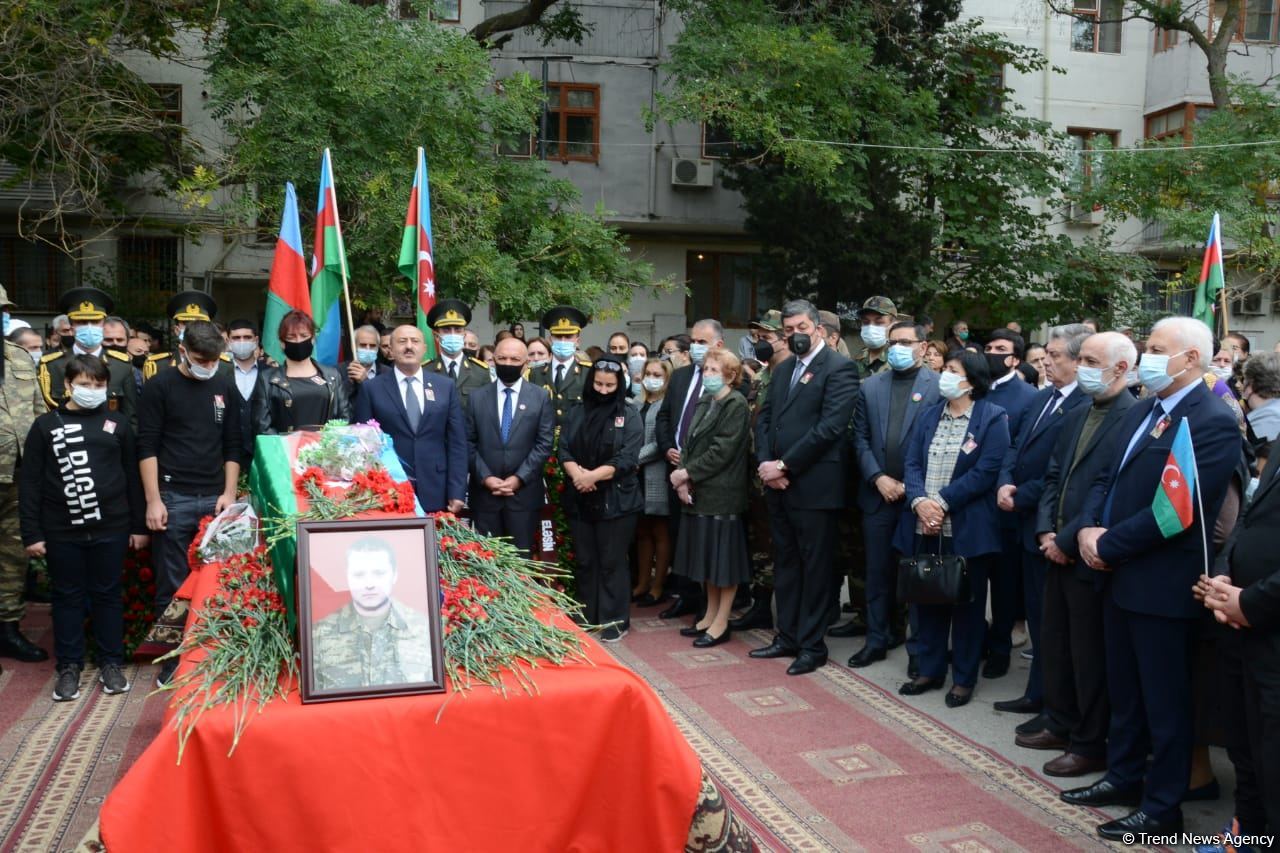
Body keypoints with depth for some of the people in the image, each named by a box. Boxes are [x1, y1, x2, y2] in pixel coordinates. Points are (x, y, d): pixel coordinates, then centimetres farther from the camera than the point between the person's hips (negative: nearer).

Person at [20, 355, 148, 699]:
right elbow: (30, 484, 1)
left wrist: (139, 525, 6)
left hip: (110, 529, 1)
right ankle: (69, 666, 20)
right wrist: (32, 533, -4)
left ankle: (111, 663, 20)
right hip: (62, 532, 0)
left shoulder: (117, 424, 6)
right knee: (68, 597, 9)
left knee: (108, 594, 9)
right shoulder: (45, 425, 2)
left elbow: (132, 477, 8)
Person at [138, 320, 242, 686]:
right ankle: (173, 659, 12)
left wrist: (230, 493, 4)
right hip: (173, 498, -3)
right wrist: (153, 501, -9)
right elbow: (147, 447, -3)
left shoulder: (225, 386, 10)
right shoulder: (159, 386, 0)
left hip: (216, 497, 3)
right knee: (172, 586, 2)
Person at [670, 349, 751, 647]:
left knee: (724, 558, 1)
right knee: (708, 556, 15)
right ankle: (710, 615, 25)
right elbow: (692, 444, 11)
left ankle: (721, 623, 9)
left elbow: (722, 451, -18)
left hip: (722, 495, -8)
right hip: (699, 493, 8)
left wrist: (687, 473, -13)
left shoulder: (736, 405, -11)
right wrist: (684, 479, -4)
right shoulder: (705, 403, 14)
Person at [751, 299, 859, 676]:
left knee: (815, 567, 3)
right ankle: (787, 637, 26)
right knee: (785, 564, 15)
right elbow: (764, 419, 14)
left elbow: (831, 427, -17)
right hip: (779, 484, 7)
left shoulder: (839, 368, -8)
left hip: (815, 485, -7)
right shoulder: (783, 369, 16)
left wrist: (784, 465, -16)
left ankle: (812, 645, 12)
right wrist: (766, 463, -4)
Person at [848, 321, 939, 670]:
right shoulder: (871, 386, 9)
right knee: (878, 572, 11)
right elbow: (860, 438, 7)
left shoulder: (940, 386, -3)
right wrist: (878, 478, -6)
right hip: (878, 494, 4)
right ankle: (877, 639, 22)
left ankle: (920, 646, 16)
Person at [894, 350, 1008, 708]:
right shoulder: (928, 416, 13)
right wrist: (919, 500, -13)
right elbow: (912, 463, 5)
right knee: (928, 598, 12)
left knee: (966, 602, 6)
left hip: (967, 528, -5)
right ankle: (930, 670, 25)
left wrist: (942, 501, -18)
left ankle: (964, 678, 17)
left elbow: (986, 472, -13)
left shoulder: (993, 418, -5)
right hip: (924, 526, 5)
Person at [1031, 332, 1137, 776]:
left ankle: (1089, 745, 19)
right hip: (1058, 552, 8)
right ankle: (1060, 724, 35)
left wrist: (1067, 540, -17)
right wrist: (1046, 531, -1)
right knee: (1053, 645, 18)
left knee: (1090, 655, 4)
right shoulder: (1076, 417, 12)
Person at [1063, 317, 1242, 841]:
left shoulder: (1213, 423, -17)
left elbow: (1175, 509, -23)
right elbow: (1109, 479, 13)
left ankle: (1163, 807, 19)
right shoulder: (1142, 411, 11)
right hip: (1120, 576, 8)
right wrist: (1090, 526, -6)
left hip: (1161, 584, -8)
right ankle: (1125, 777, 37)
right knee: (1123, 689, 20)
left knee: (1164, 699, 6)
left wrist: (1107, 545, -17)